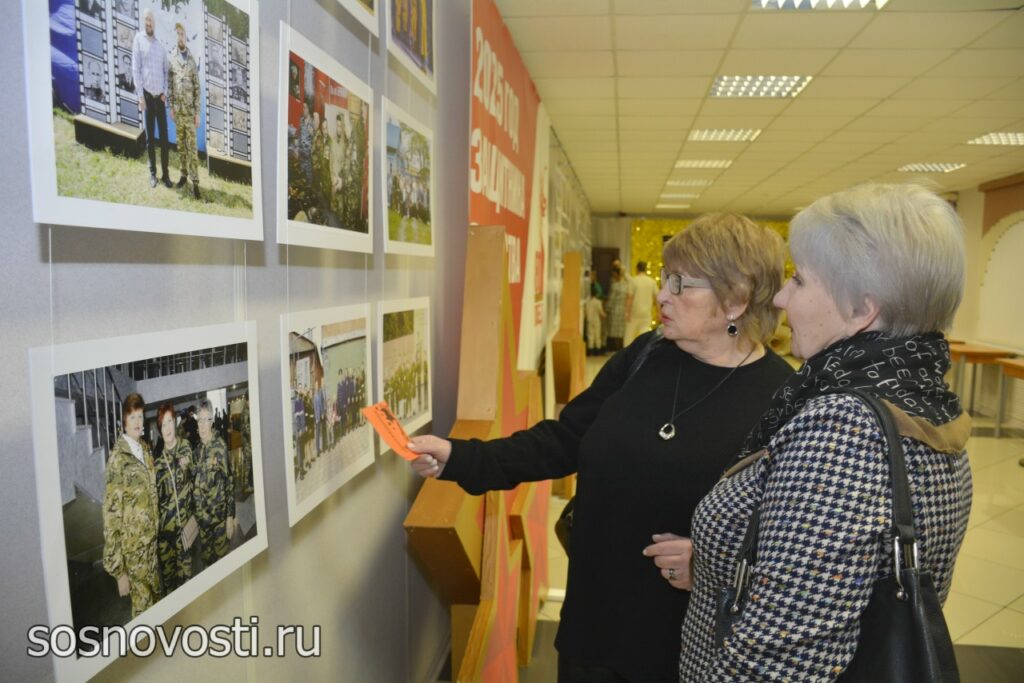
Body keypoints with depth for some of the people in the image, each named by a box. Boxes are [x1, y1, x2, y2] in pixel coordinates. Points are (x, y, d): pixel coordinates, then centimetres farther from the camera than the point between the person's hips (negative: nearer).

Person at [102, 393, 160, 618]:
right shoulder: (117, 458, -17)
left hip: (152, 540, 7)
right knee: (142, 605, 5)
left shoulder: (146, 449, 5)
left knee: (156, 596, 18)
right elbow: (111, 514, -18)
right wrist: (118, 570, -17)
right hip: (133, 547, -7)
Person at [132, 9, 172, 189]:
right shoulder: (138, 39, -2)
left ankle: (165, 174, 9)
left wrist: (165, 92, 1)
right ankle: (152, 173, 10)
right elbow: (135, 69, -6)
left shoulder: (160, 44, 10)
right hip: (147, 95, -3)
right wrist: (140, 96, -11)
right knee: (150, 137, 2)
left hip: (160, 96, 3)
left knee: (164, 137, 3)